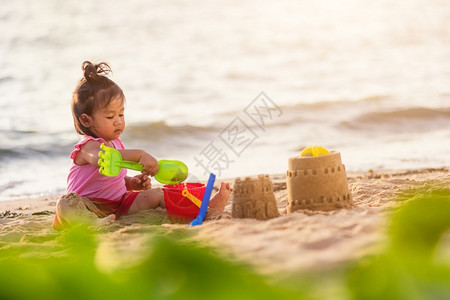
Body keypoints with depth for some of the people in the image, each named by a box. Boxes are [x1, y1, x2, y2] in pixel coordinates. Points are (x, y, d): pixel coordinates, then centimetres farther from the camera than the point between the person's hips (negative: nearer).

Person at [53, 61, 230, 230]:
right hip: (90, 205, -8)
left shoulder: (116, 144, 12)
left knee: (155, 195, -1)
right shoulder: (89, 146, -19)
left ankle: (207, 207, -5)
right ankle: (94, 223, -70)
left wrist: (132, 183, 3)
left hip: (119, 203, 8)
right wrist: (139, 155, -53)